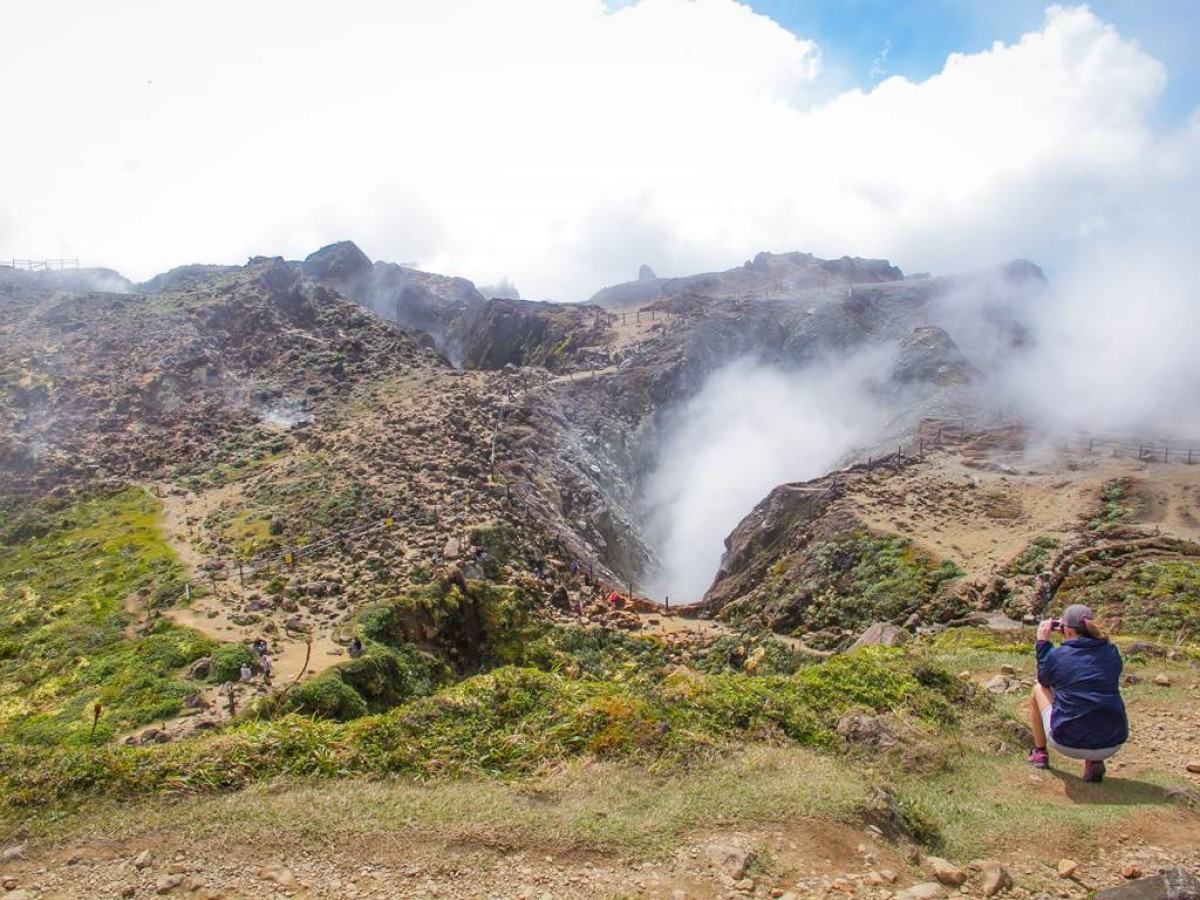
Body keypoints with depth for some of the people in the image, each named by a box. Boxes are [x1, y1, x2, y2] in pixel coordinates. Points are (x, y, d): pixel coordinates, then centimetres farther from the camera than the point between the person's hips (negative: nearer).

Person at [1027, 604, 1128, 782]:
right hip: (1111, 746, 3)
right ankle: (1094, 761, 16)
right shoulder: (1111, 652, 2)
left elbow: (1044, 680, 15)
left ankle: (1040, 753, 31)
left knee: (1038, 689, 22)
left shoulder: (1057, 655, -7)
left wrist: (1043, 642, 18)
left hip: (1069, 745, -3)